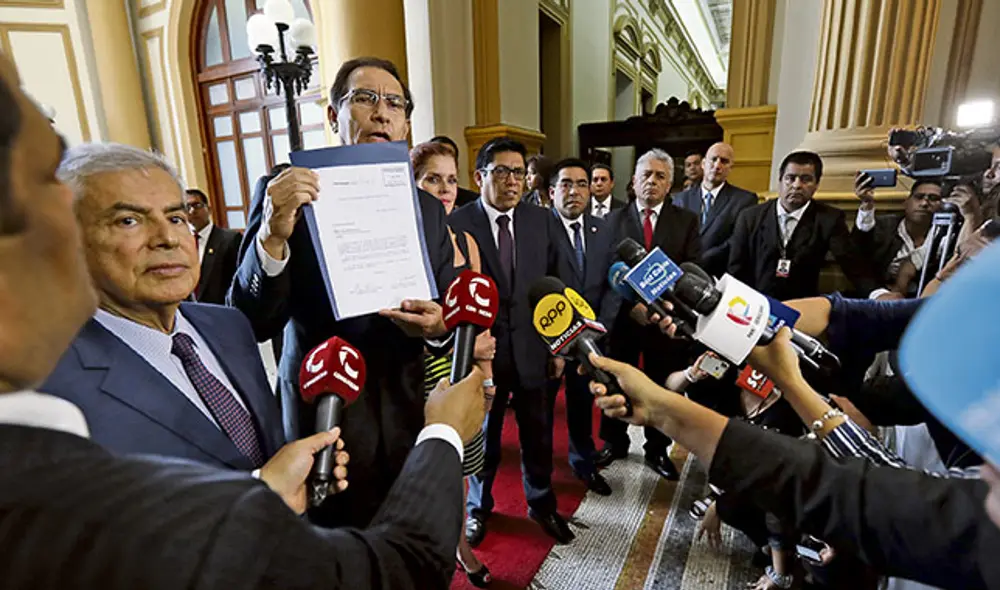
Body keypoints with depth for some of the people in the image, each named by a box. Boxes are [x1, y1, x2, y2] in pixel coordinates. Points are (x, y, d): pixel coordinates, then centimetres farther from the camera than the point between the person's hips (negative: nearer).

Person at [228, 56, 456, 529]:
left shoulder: (426, 206, 5)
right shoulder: (283, 193, -7)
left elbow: (448, 310, 8)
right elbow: (248, 325, -12)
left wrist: (437, 324, -15)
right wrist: (272, 236, -28)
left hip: (409, 417, 4)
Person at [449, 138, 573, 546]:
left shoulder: (542, 221, 2)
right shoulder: (457, 224, -9)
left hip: (533, 348, 3)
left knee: (538, 435, 18)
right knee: (482, 437, 17)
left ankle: (541, 504, 44)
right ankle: (478, 508, 43)